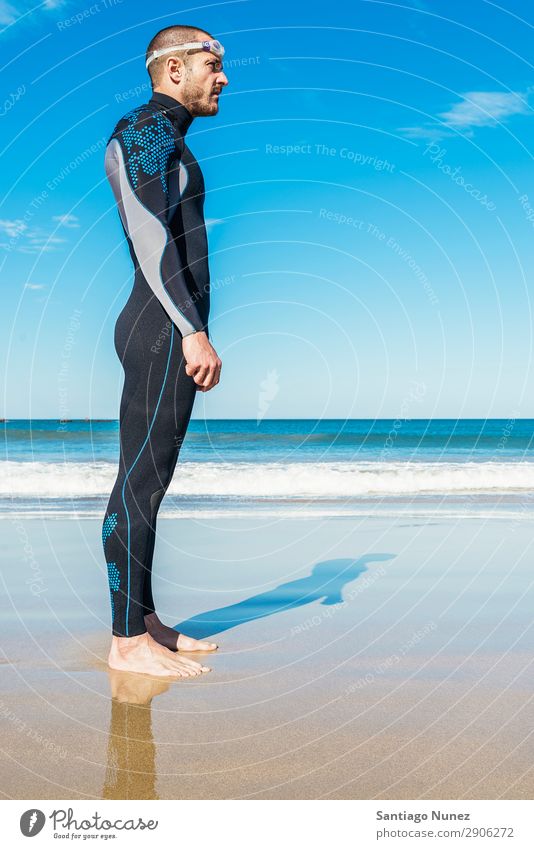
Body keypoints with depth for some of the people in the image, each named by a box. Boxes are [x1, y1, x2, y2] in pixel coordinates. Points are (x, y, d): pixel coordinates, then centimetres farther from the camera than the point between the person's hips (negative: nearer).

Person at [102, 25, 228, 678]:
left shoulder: (163, 140, 24)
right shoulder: (149, 129, -7)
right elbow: (151, 237, -18)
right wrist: (193, 331, -24)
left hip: (166, 331, 10)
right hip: (165, 332, -10)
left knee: (146, 478, 10)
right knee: (141, 481, -8)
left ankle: (142, 621, 17)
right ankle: (127, 643, -3)